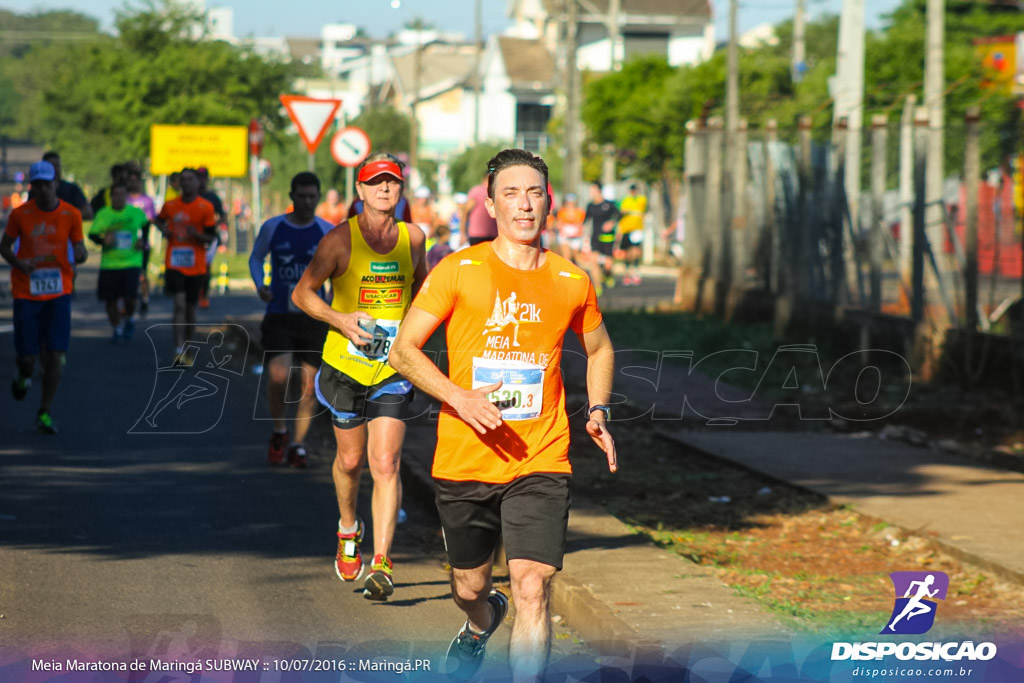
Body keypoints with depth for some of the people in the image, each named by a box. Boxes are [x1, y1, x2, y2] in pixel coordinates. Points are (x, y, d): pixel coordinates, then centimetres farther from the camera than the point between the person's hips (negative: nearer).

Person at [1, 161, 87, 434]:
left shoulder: (71, 214, -4)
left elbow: (80, 250, 2)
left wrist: (80, 254, -23)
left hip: (58, 293, 0)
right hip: (26, 293, 0)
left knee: (55, 354, -6)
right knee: (26, 355, -2)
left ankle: (44, 413, 7)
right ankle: (24, 376, 37)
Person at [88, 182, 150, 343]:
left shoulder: (136, 213, 2)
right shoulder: (103, 214, -1)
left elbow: (146, 224, 21)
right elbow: (92, 234, -1)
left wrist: (143, 240, 6)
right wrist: (103, 240, -20)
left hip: (131, 262, -1)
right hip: (109, 264, 1)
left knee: (129, 297, -13)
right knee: (111, 300, 2)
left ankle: (130, 319, 19)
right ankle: (117, 330, 23)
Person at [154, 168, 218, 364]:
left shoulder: (206, 207, -3)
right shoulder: (170, 205, 4)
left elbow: (211, 237, -2)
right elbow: (159, 219, 25)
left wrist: (196, 235, -22)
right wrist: (163, 230, 3)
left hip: (195, 265, 0)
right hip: (174, 264, 0)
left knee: (190, 308, 10)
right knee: (179, 304, -16)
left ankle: (185, 350, 26)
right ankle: (178, 350, -20)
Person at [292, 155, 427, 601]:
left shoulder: (412, 238, 1)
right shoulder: (341, 239, -8)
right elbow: (302, 293, -3)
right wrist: (340, 320, -18)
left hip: (394, 368, 1)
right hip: (346, 364, -1)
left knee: (386, 464, -11)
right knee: (350, 460, 13)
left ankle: (381, 564, -13)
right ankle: (348, 530, 43)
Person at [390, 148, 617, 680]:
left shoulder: (571, 282, 5)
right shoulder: (458, 272, -3)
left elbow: (599, 349, 25)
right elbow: (403, 350, -3)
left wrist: (598, 411, 8)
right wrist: (461, 398, -18)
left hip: (541, 463, 0)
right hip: (464, 461, 0)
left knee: (532, 590, -16)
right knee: (469, 588, 16)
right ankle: (479, 627, 52)